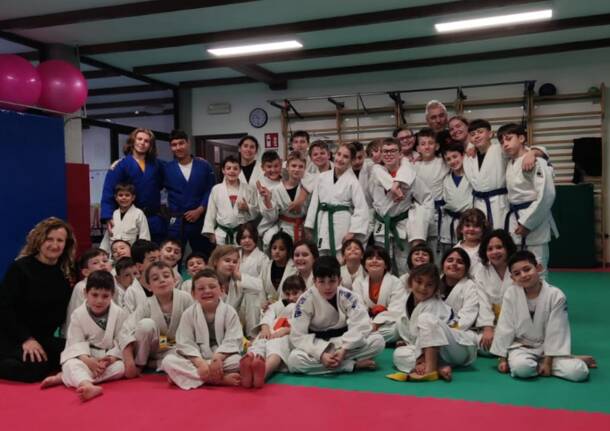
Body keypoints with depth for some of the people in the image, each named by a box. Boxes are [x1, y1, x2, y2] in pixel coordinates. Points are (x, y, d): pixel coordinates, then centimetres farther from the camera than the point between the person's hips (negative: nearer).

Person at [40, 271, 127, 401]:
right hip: (86, 357, 0)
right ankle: (89, 386, -66)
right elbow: (77, 343, -9)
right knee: (71, 365, -30)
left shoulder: (120, 314, -5)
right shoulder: (78, 314, -3)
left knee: (121, 367, -31)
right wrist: (88, 360, -27)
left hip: (110, 357, 0)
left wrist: (111, 358, -26)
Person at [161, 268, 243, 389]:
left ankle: (188, 375, -25)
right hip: (196, 360, 1)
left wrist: (217, 358, -27)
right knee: (168, 361, -26)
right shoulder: (188, 314, -1)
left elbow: (232, 341, -10)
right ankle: (221, 380, -33)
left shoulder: (229, 311, -3)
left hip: (222, 358, -1)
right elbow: (185, 344, -8)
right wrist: (200, 363, -24)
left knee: (237, 361, -33)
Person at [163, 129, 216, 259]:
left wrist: (199, 210, -8)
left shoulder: (204, 166, 3)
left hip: (200, 219, 1)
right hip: (176, 221, 0)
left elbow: (211, 190, 1)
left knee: (203, 258, 10)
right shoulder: (166, 169, 2)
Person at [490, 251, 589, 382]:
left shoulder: (555, 295, -14)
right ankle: (537, 365, -2)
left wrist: (548, 361, -13)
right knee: (521, 368, -34)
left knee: (579, 372, -23)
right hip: (521, 346, 0)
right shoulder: (511, 294, -11)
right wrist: (503, 358, -4)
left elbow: (556, 331, -10)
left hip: (546, 346, 0)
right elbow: (504, 327, -5)